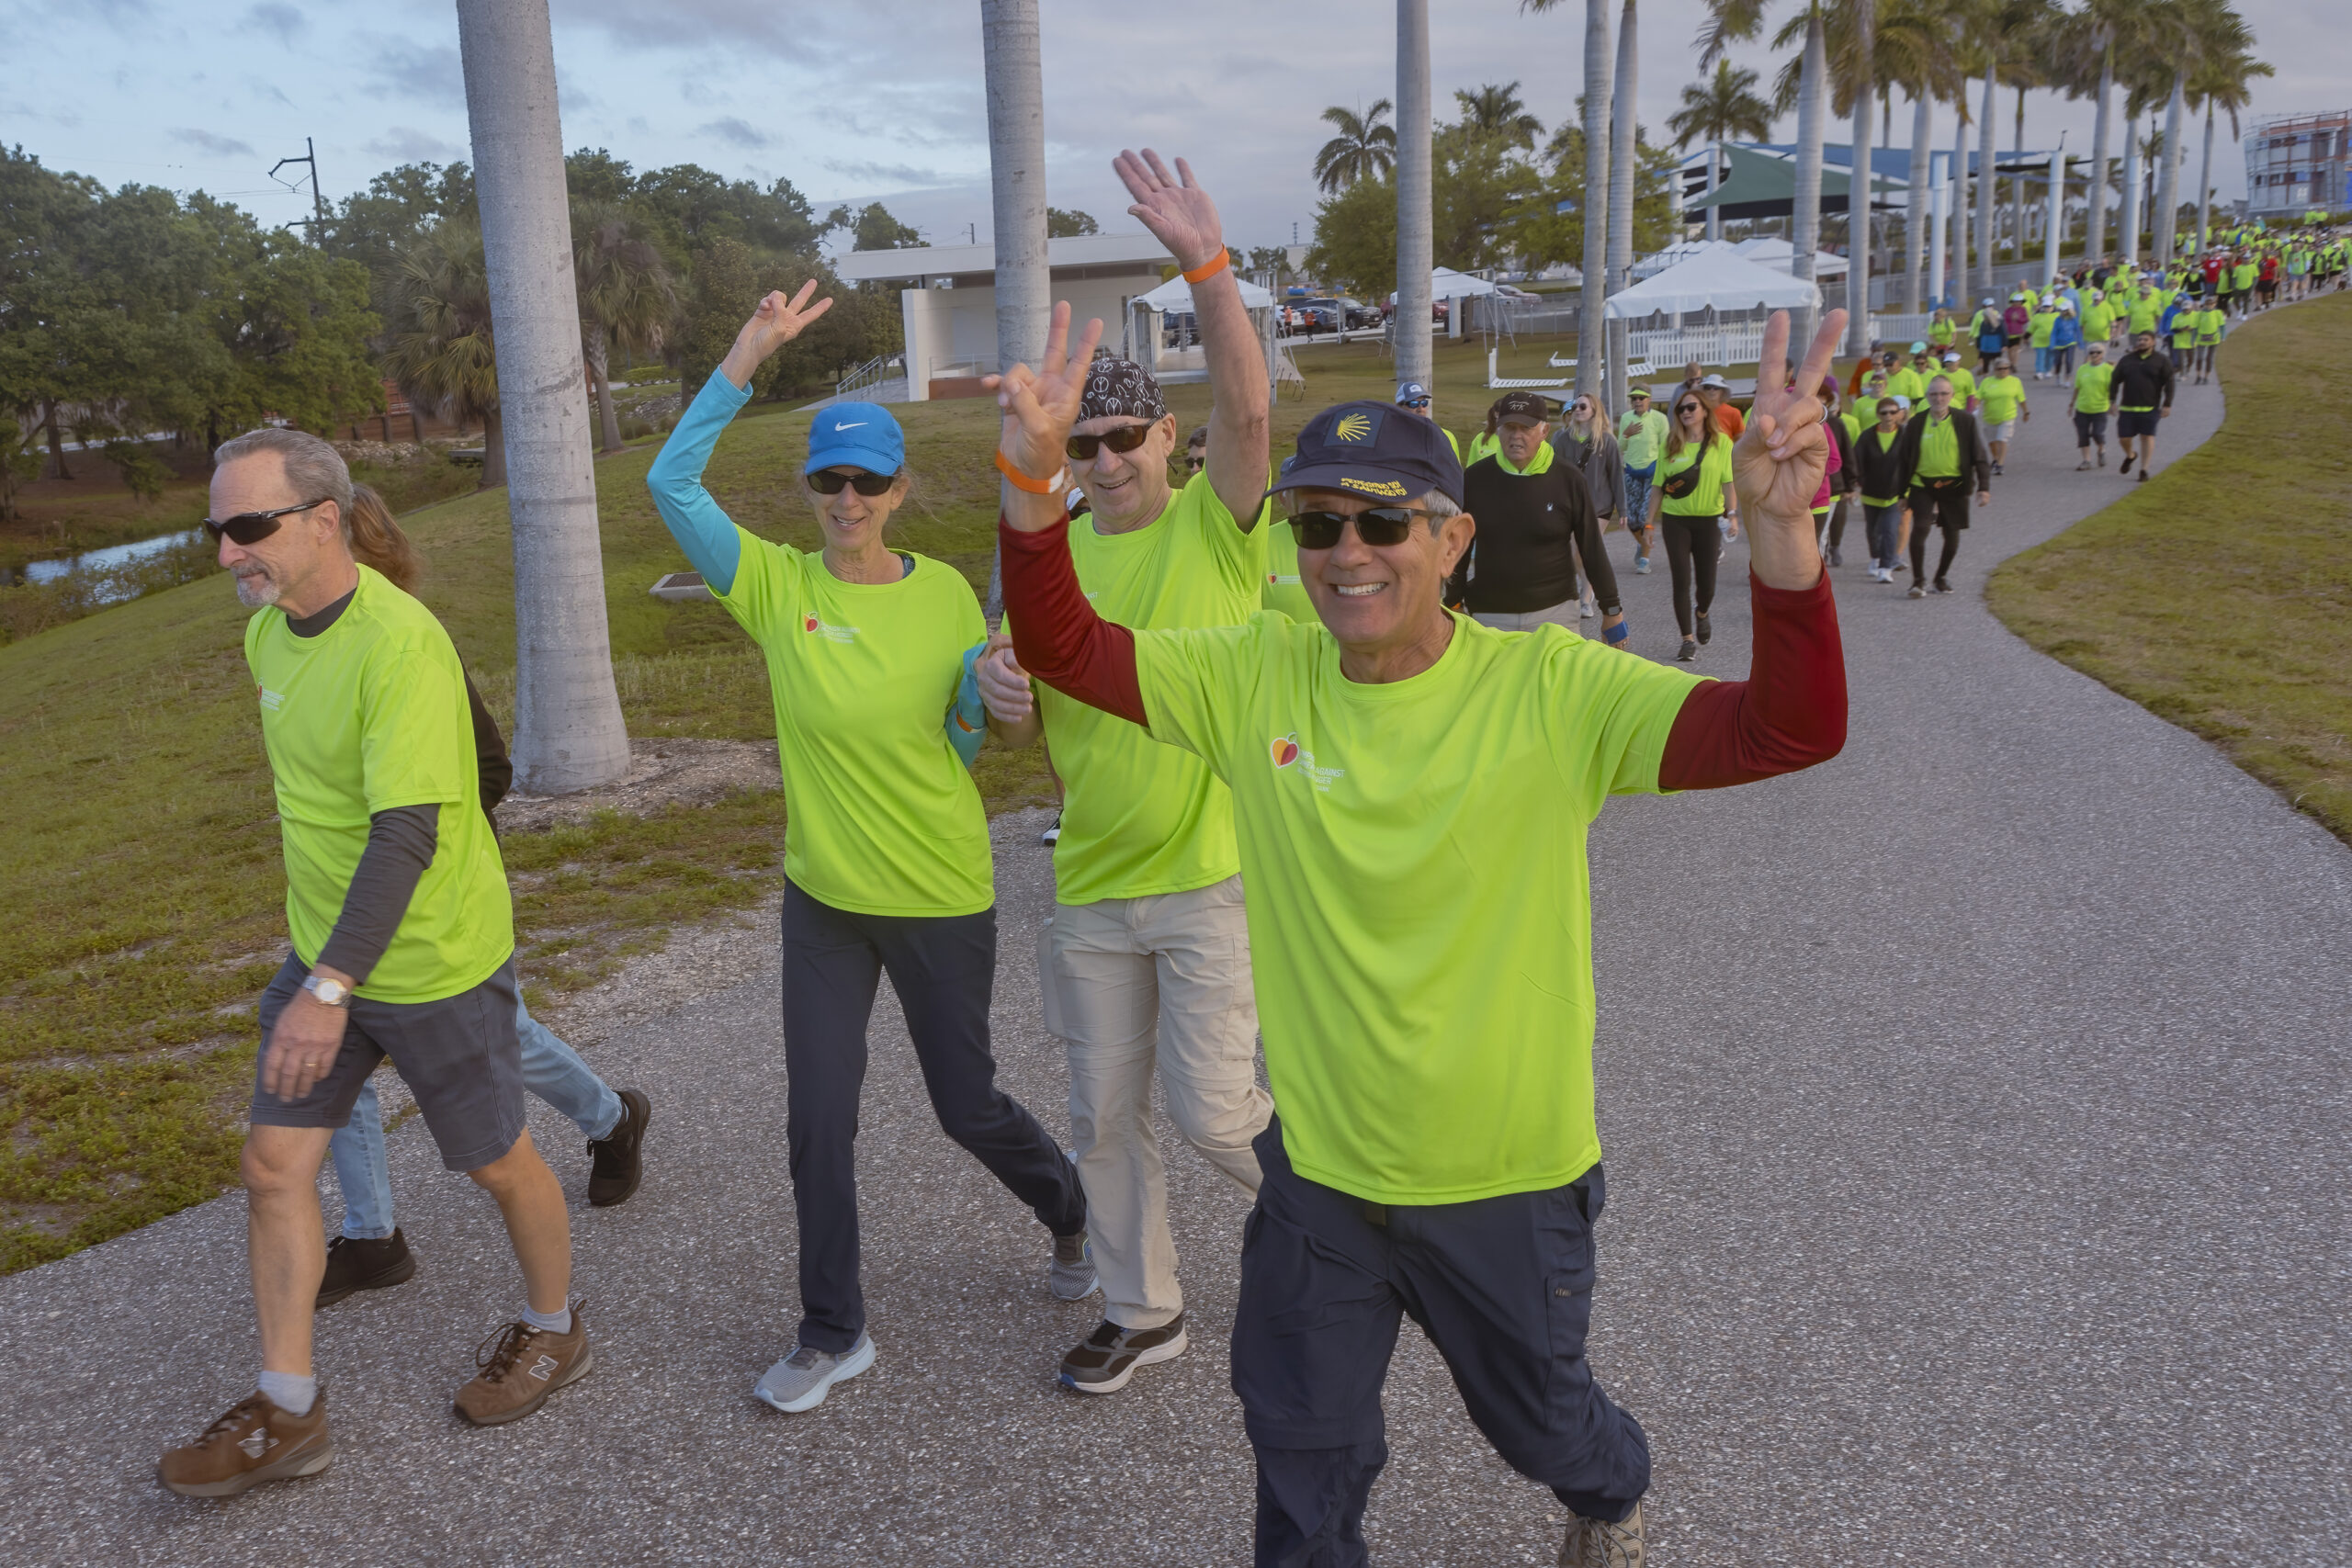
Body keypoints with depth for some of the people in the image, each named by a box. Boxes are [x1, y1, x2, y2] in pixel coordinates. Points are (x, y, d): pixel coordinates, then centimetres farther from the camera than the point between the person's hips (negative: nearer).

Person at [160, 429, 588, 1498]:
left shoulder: (399, 644, -26)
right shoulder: (267, 634, 3)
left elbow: (408, 834, -31)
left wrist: (333, 987, -35)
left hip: (435, 963, -8)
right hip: (322, 951, 8)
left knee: (496, 1163, 10)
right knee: (275, 1166, 8)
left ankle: (553, 1333, 35)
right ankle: (287, 1416, 21)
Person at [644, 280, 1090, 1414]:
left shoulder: (944, 594, -5)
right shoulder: (776, 586, -6)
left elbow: (967, 743, 3)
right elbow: (671, 482, -17)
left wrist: (989, 690, -18)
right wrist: (747, 358, -20)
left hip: (942, 895, -1)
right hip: (823, 896, 2)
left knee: (967, 1106, 11)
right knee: (817, 1118, 6)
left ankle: (1071, 1212, 43)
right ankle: (833, 1333, 26)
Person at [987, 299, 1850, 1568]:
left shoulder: (1547, 689, -19)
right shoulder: (1258, 677, -10)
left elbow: (1793, 728, -28)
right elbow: (1060, 646, -10)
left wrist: (1780, 527, -44)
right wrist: (1031, 475, -25)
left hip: (1509, 1178, -1)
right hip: (1320, 1172, 2)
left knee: (1540, 1419, 28)